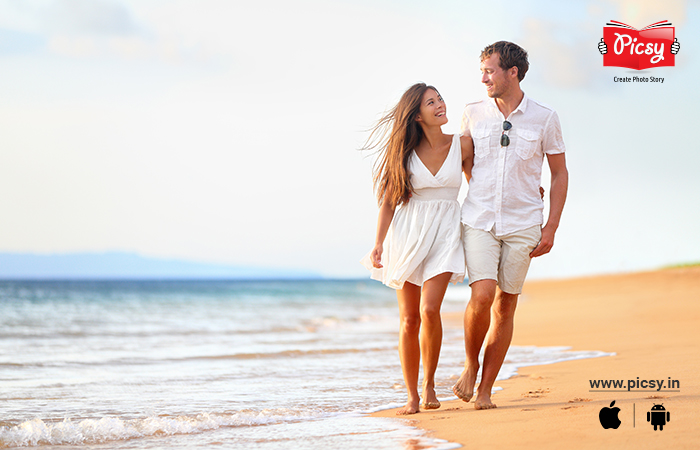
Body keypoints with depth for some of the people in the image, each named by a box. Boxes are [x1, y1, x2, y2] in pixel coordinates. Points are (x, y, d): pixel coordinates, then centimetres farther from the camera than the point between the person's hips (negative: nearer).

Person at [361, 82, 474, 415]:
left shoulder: (462, 145, 0)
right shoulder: (405, 152, -1)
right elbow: (389, 201, 1)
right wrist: (379, 244, -8)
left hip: (444, 234, 0)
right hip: (408, 234, 1)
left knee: (429, 310, -19)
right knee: (409, 319, 0)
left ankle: (429, 383, 2)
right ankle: (412, 397, 11)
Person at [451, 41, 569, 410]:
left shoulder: (544, 118, 0)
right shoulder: (473, 114, 3)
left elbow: (560, 173, 7)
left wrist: (551, 227, 0)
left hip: (523, 224, 0)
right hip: (478, 222, 0)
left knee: (505, 306, 2)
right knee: (482, 296, -17)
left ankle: (485, 390, 11)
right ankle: (471, 365, 8)